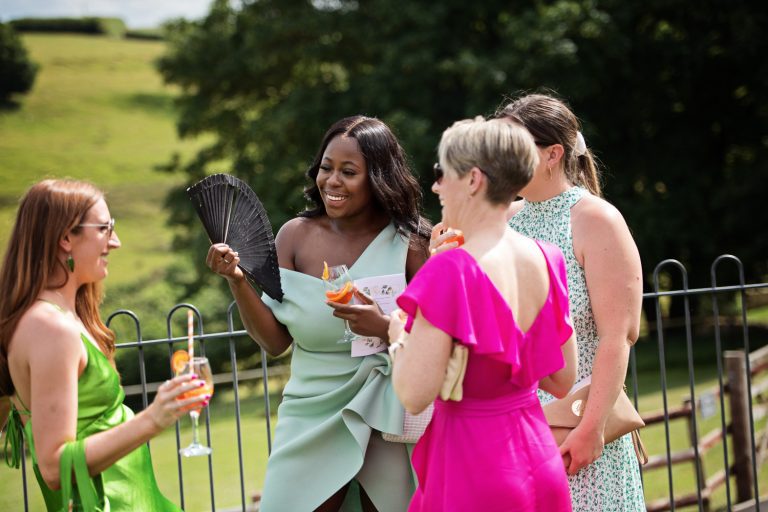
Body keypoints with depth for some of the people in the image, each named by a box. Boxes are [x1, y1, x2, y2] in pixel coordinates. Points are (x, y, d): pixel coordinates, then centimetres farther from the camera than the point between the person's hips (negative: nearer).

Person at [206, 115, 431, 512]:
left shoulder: (409, 243, -7)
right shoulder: (296, 235, -1)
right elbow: (274, 341, -1)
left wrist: (385, 328, -24)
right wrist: (237, 281, -13)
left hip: (384, 418, -2)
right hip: (312, 415, 2)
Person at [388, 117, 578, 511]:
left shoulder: (452, 270, -20)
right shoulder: (544, 259, 1)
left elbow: (414, 395, -21)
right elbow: (561, 381, 9)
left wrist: (399, 339, -3)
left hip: (475, 468, -7)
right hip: (538, 460, 7)